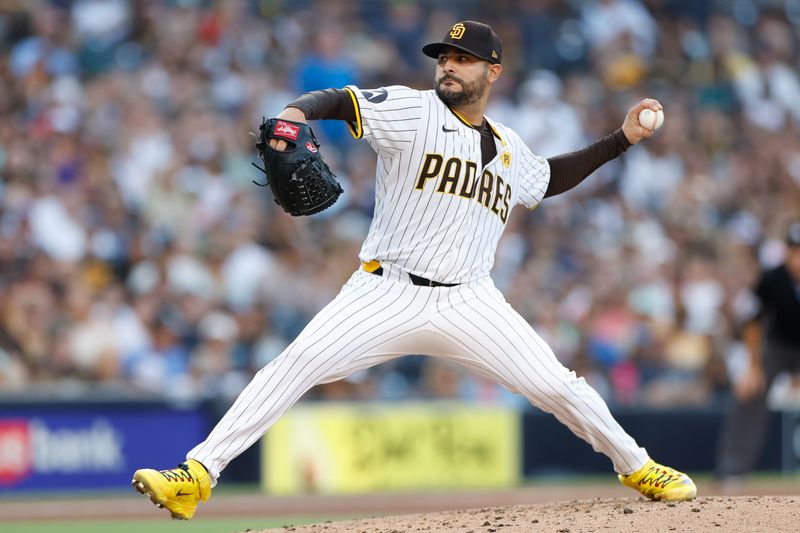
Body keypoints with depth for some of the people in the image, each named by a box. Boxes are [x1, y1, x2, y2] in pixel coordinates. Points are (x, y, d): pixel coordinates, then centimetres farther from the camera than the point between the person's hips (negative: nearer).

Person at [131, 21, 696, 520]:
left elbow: (549, 178, 36)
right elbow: (338, 101, -14)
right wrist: (296, 113, -36)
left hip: (469, 304, 3)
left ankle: (637, 467, 23)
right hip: (388, 294, -3)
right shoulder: (412, 110, -1)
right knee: (299, 362, -21)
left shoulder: (508, 147, 15)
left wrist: (622, 139, 30)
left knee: (557, 385, -3)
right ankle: (199, 474, -20)